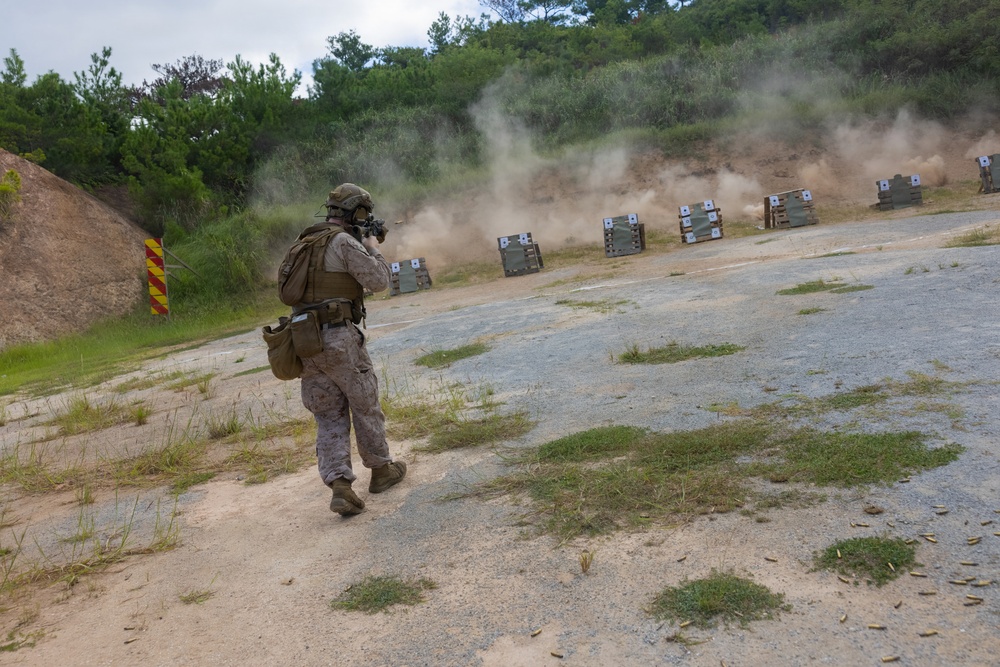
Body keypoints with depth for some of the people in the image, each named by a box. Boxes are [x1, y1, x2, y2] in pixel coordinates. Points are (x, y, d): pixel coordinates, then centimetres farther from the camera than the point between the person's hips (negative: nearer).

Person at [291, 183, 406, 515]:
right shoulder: (345, 242, -9)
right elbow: (378, 281, -10)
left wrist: (362, 246, 26)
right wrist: (373, 248, 7)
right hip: (339, 338, -7)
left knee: (329, 418, 9)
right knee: (365, 404, 12)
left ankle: (340, 485, -2)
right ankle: (381, 470, 27)